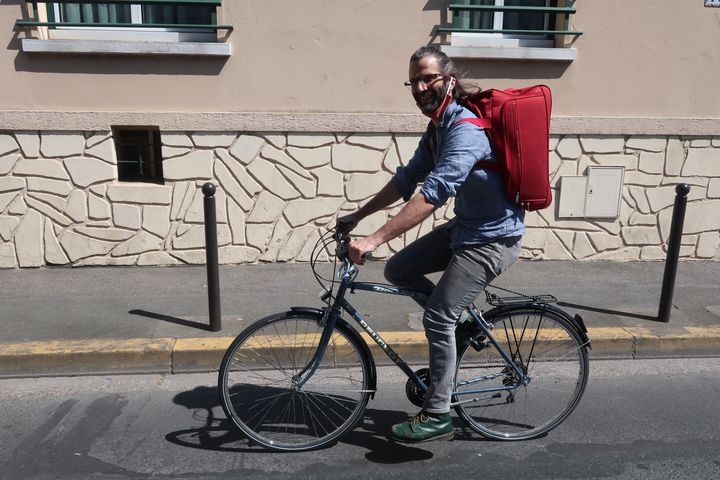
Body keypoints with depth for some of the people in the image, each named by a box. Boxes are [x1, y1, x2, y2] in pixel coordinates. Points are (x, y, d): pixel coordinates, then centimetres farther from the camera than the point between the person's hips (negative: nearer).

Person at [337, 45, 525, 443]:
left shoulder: (466, 129, -24)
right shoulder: (437, 127, 7)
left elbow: (432, 194, -35)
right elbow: (407, 179, 10)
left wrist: (374, 239, -38)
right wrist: (358, 216, 6)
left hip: (492, 239, -9)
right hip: (464, 226, 9)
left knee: (437, 318, -11)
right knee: (397, 270, 5)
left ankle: (437, 416, 5)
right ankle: (464, 322, 20)